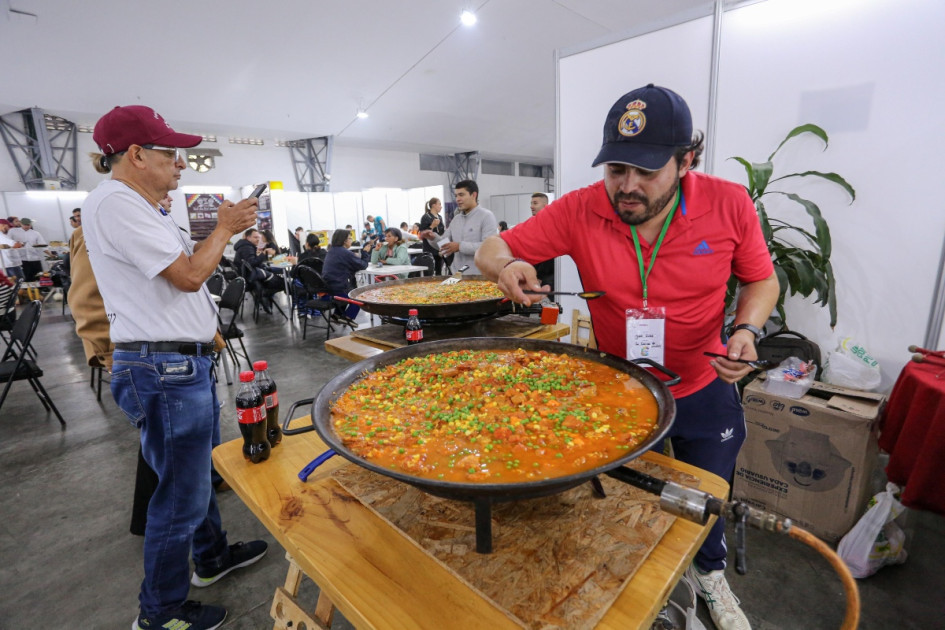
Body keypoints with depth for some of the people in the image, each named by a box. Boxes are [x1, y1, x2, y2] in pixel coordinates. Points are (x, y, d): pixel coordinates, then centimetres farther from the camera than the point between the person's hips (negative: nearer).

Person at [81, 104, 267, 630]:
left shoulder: (140, 208, 17)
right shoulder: (115, 202, -16)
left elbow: (186, 266, 21)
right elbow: (189, 276, -21)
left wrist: (224, 230, 11)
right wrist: (224, 227, -7)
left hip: (186, 363, 11)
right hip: (165, 371, -11)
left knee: (201, 471, 23)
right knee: (182, 493, 4)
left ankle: (212, 556, 44)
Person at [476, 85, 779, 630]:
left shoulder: (729, 204, -15)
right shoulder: (580, 211, -18)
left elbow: (761, 280, -1)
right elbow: (493, 249, -13)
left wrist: (747, 329, -20)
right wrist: (507, 266, -36)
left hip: (703, 392, 2)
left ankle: (709, 573, 59)